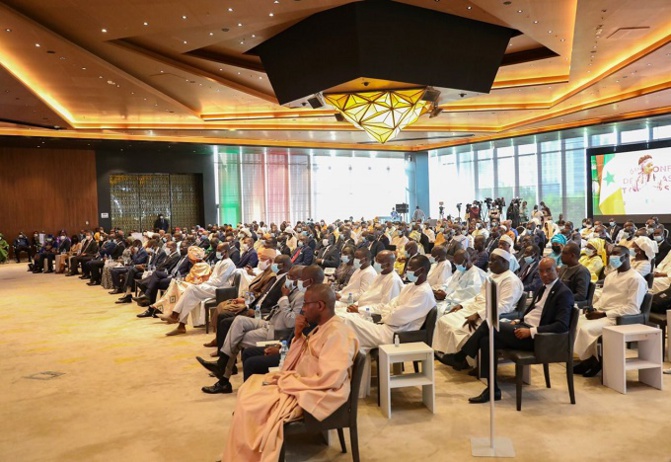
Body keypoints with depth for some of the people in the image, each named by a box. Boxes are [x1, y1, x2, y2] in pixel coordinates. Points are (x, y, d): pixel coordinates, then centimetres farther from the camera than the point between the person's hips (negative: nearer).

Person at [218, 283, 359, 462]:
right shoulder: (322, 327, 10)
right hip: (301, 384, 10)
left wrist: (285, 381, -19)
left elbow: (328, 380, -28)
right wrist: (297, 335, -3)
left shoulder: (337, 333, -21)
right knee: (248, 389, 6)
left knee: (250, 406, -13)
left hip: (315, 395, -10)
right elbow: (294, 365, 13)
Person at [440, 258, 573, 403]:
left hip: (535, 337, -9)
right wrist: (517, 322, 6)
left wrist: (531, 331, -24)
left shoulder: (564, 293, -8)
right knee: (487, 341, -13)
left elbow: (562, 325, -19)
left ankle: (460, 357, -5)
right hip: (523, 326, 9)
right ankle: (493, 390, -6)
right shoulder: (543, 288, 19)